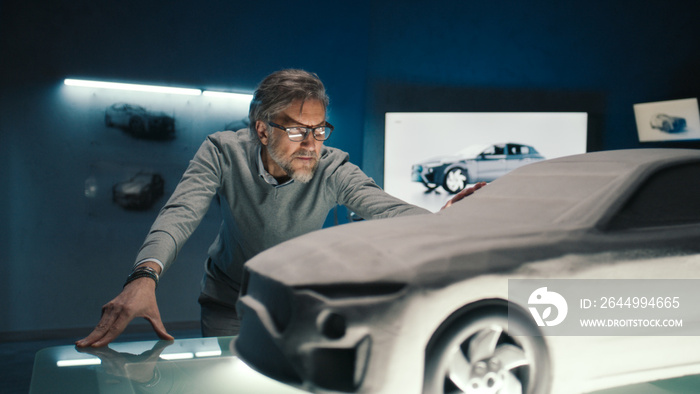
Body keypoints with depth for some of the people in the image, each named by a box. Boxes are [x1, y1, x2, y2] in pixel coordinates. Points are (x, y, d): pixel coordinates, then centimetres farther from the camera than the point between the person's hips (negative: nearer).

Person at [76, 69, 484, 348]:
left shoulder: (334, 170, -23)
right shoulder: (223, 153, -22)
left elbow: (385, 207, -36)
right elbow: (182, 213, -34)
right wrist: (145, 277, -54)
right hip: (230, 302, 0)